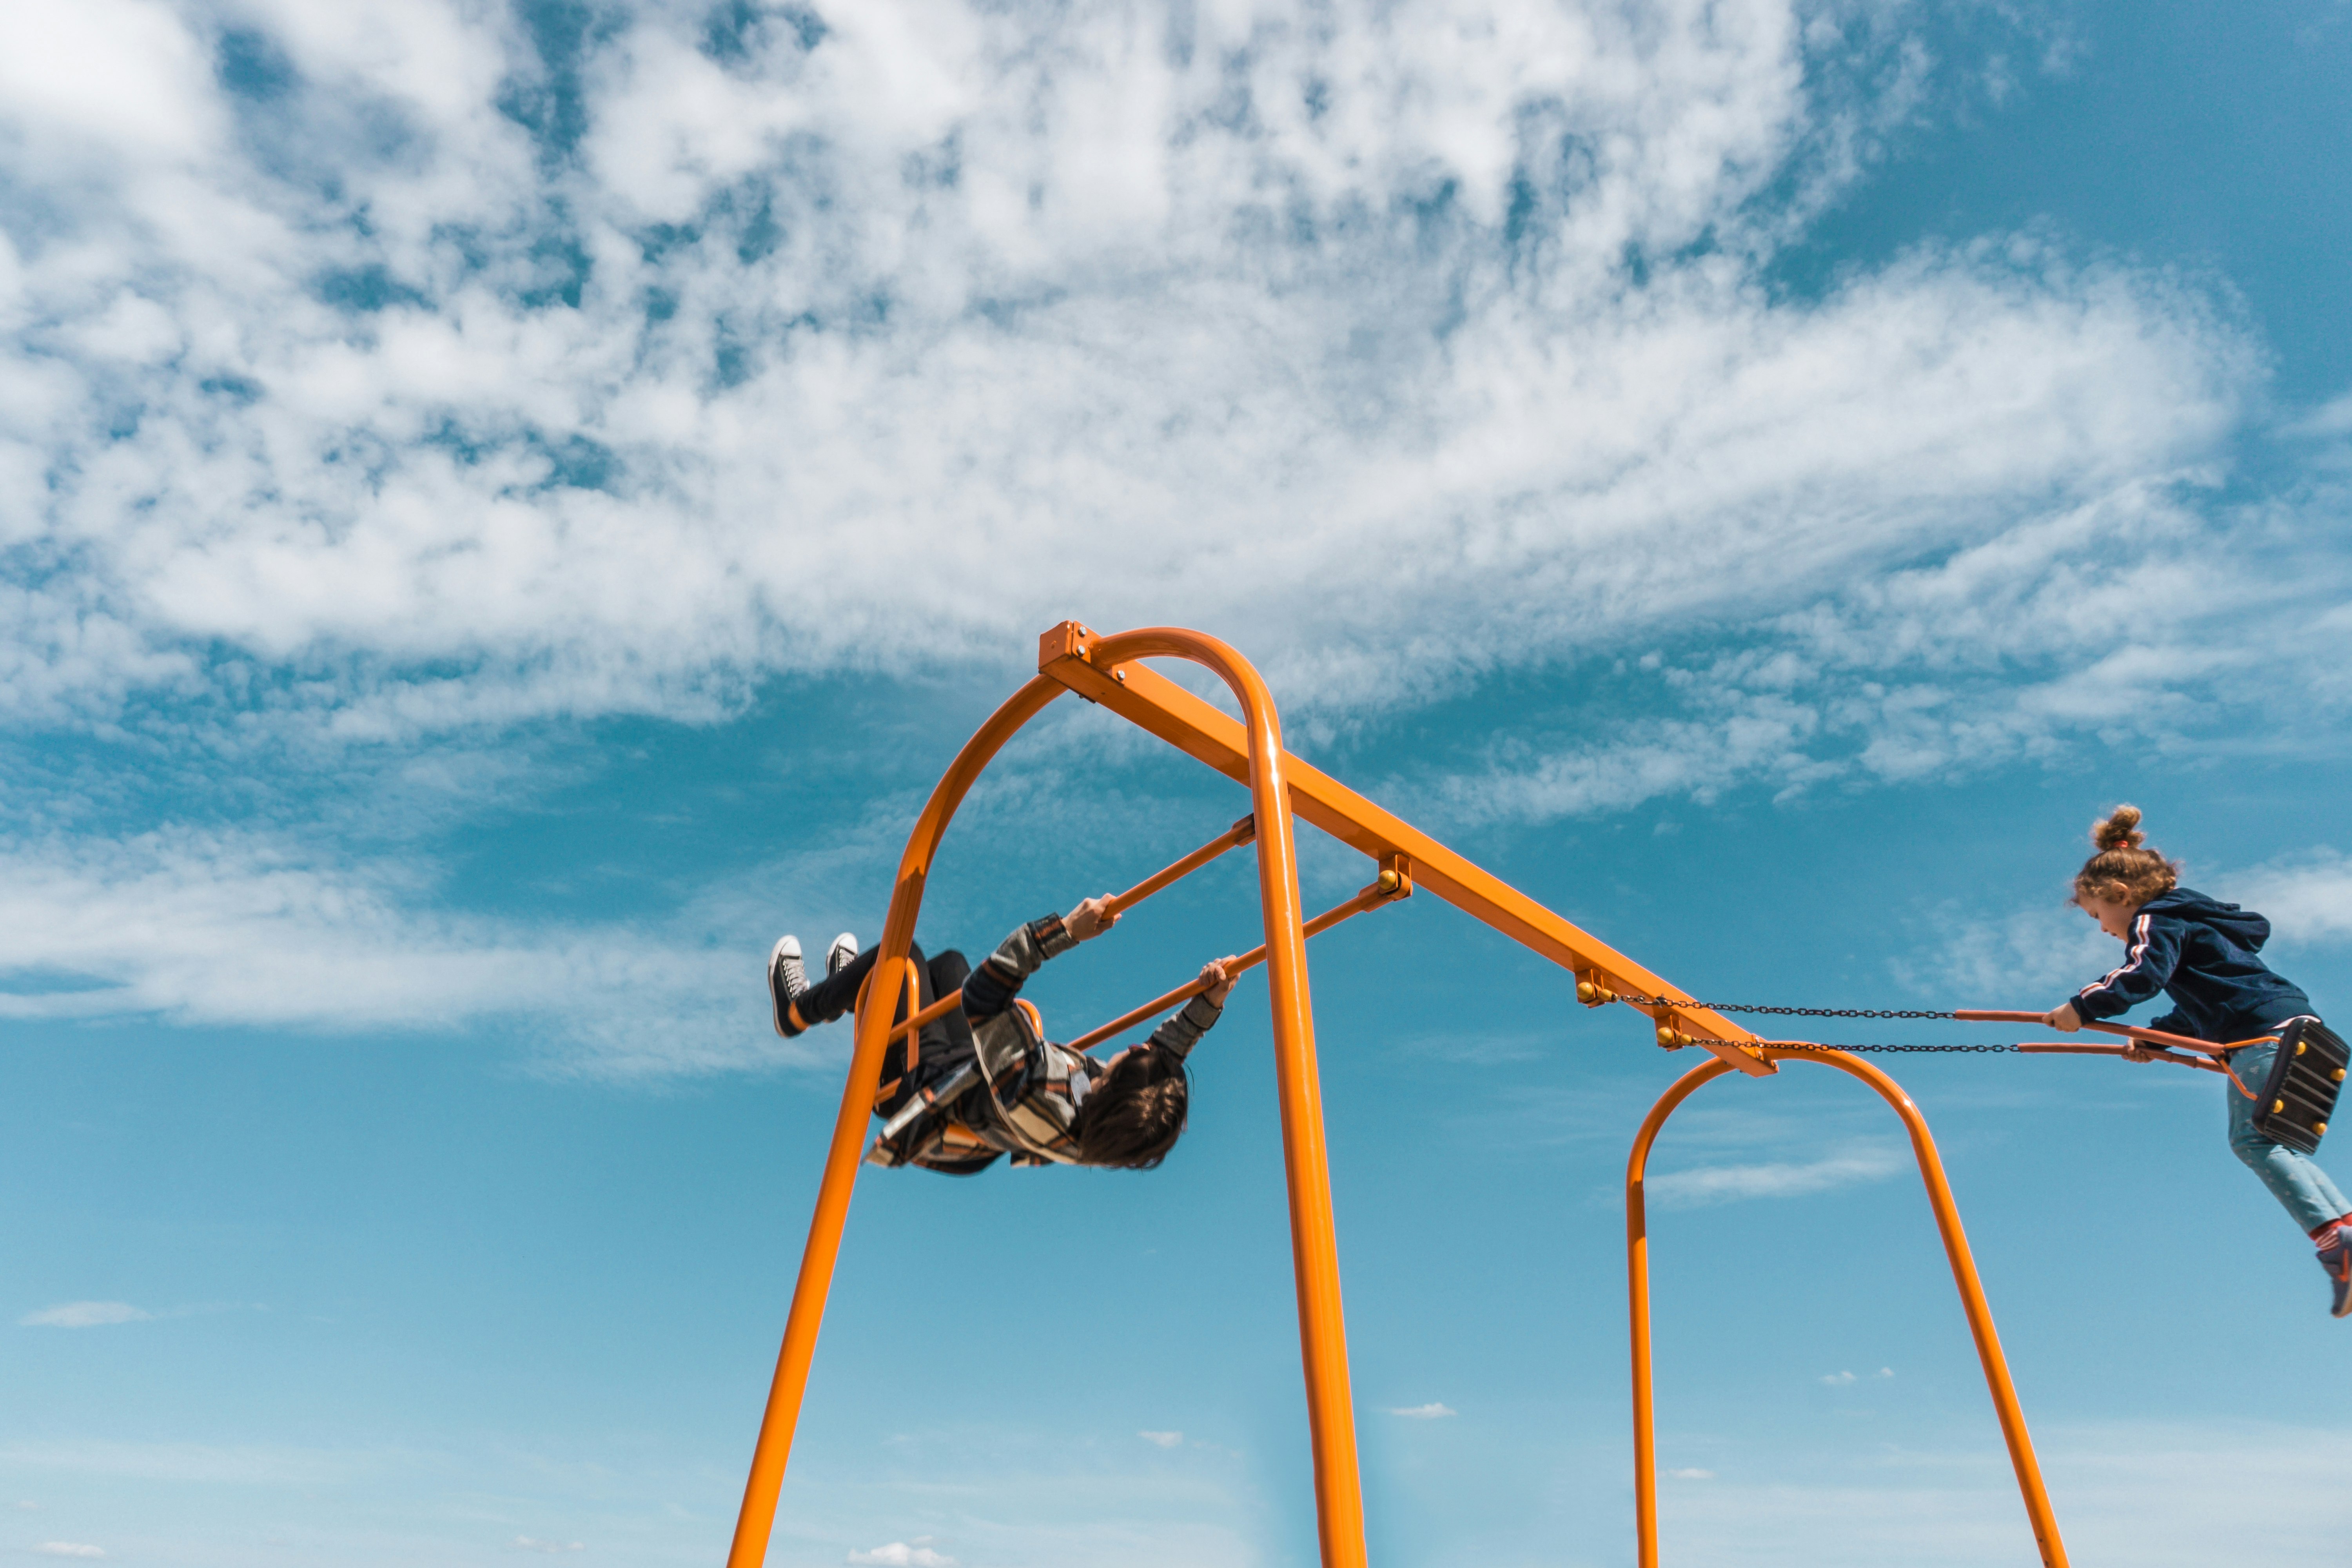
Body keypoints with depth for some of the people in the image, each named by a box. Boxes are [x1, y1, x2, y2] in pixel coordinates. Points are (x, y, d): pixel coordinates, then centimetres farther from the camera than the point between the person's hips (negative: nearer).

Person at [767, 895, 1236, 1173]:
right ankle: (851, 993, 53)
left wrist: (1066, 930, -53)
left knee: (901, 955, 8)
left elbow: (980, 998, -49)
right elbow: (1166, 1053, -11)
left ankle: (798, 1009, 38)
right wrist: (1210, 1002, -23)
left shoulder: (1034, 1104, -49)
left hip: (917, 1088, -6)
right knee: (948, 962, 21)